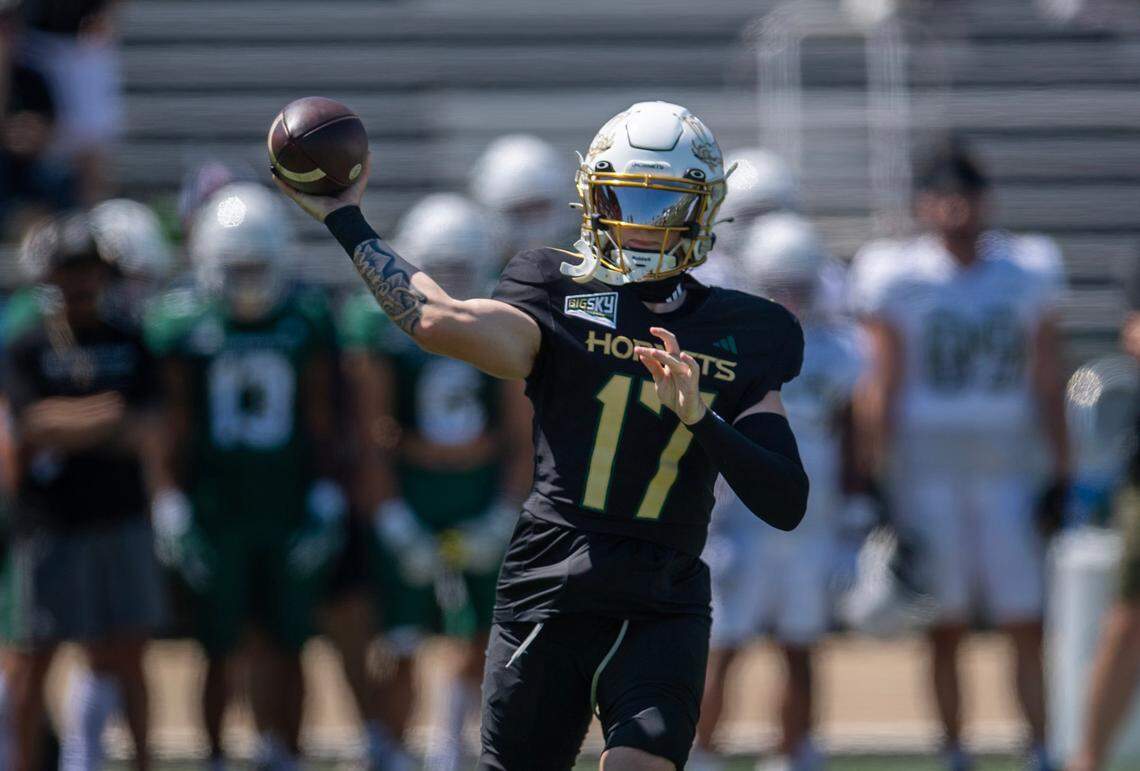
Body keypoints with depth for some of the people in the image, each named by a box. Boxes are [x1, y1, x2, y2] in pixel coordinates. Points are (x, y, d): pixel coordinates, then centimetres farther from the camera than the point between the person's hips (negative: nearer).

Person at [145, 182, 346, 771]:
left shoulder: (307, 320, 2)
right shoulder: (184, 324, -3)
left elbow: (321, 424, 7)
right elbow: (175, 430, 0)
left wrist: (325, 503, 1)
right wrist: (173, 512, -4)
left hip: (289, 514, 1)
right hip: (215, 516, -1)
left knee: (284, 648, 2)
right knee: (219, 649, 2)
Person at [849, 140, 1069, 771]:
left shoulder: (1023, 279, 6)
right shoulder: (897, 281, -2)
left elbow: (1047, 386, 9)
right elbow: (880, 389, -2)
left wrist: (1061, 475, 5)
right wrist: (880, 479, -7)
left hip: (1005, 474, 2)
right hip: (927, 475, -2)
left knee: (1026, 624, -2)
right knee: (945, 628, 2)